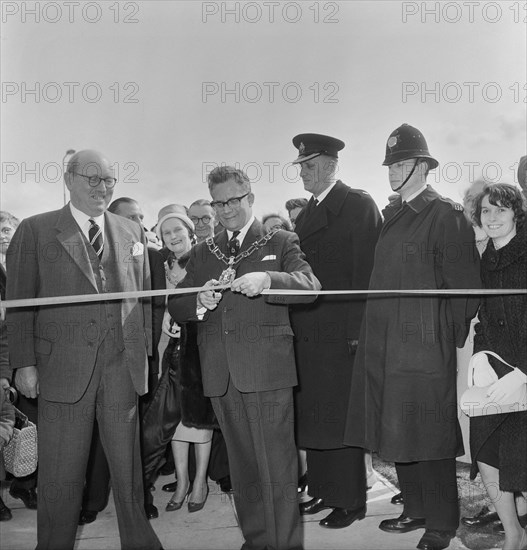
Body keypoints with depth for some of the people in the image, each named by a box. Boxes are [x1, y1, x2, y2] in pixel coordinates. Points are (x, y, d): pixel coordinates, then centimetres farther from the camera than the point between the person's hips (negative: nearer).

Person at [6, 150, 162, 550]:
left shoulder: (132, 232, 11)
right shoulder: (35, 231, 2)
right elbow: (19, 302, -1)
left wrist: (144, 349, 7)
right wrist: (25, 363, -6)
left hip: (122, 367, 3)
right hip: (63, 368, -3)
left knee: (128, 466, 12)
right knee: (61, 475, 6)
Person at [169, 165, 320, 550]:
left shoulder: (281, 243, 7)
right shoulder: (202, 253, 18)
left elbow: (310, 285, -10)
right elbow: (175, 307, 12)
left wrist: (266, 280, -27)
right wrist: (199, 303, -11)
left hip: (267, 371, -4)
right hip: (221, 374, 4)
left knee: (277, 467, -3)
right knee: (242, 465, 13)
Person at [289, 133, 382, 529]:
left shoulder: (358, 204, -6)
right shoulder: (306, 212, 16)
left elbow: (366, 270, -13)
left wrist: (357, 330, -17)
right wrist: (294, 325, 6)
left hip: (341, 333, -7)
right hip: (308, 333, 7)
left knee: (341, 419, 2)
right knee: (312, 418, 13)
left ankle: (351, 501, 17)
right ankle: (323, 491, 27)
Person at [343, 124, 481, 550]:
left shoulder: (447, 216, -7)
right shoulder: (392, 215, 15)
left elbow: (465, 287, -9)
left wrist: (451, 339, -8)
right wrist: (371, 333, 11)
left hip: (425, 347, -7)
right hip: (386, 346, 7)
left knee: (429, 437, 2)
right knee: (397, 433, 14)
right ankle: (417, 510, 30)